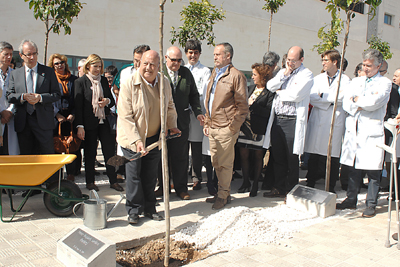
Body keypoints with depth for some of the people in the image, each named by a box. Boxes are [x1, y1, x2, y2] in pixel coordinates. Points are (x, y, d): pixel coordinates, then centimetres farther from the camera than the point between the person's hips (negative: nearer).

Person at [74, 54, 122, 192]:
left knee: (109, 150, 1)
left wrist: (107, 101, -8)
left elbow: (112, 100, 17)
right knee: (90, 153, 5)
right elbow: (78, 105, -5)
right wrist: (80, 126, -12)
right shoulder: (81, 81, -1)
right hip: (89, 122, -3)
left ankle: (113, 181, 10)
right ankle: (90, 182, 18)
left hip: (104, 121, 4)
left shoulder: (104, 80, 12)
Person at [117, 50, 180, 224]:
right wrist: (136, 140, -25)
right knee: (134, 175, 1)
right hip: (132, 138, -4)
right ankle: (134, 210, 18)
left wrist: (171, 125, 7)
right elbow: (125, 117, -20)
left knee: (151, 175, 12)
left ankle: (149, 208, 27)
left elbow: (169, 106, 17)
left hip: (154, 137, 5)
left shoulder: (164, 82, -1)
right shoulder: (129, 84, -18)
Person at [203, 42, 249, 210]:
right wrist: (207, 123, 15)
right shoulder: (214, 73, 16)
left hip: (226, 129, -8)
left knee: (225, 164, 2)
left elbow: (242, 107, -10)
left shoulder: (236, 76, -9)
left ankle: (223, 195, 16)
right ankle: (224, 193, 28)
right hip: (212, 127, 8)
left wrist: (232, 128, -13)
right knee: (216, 163, 14)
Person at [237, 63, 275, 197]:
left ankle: (255, 184, 19)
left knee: (258, 157, 6)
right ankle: (246, 182, 21)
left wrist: (252, 105, -16)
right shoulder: (250, 88, 13)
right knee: (244, 155, 6)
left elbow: (268, 112, -17)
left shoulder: (270, 93, -7)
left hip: (259, 129, -5)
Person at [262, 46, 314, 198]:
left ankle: (291, 191, 15)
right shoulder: (282, 72, 17)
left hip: (292, 121, -6)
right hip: (277, 119, 6)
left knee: (292, 159, 3)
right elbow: (270, 86, 3)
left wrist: (280, 92, -2)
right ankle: (279, 188, 24)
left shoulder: (306, 74, -4)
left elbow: (296, 94, -17)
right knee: (278, 157, 11)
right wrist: (284, 75, -5)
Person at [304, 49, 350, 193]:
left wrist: (322, 95, -7)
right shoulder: (318, 78, 12)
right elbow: (311, 97, -1)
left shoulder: (345, 79, 5)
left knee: (333, 157, 1)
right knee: (314, 157, 3)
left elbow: (341, 97, -11)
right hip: (318, 121, 2)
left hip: (336, 122, -2)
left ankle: (331, 188, 13)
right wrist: (330, 101, -10)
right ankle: (310, 185, 14)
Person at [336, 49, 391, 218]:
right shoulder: (356, 82, 18)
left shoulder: (385, 83, 3)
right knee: (353, 169, 10)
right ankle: (351, 200, 21)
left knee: (373, 172, 0)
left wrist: (356, 100, -1)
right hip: (353, 130, 4)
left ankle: (371, 205, 10)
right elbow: (346, 104, 5)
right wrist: (365, 103, -9)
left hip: (372, 131, -4)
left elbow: (375, 102, -15)